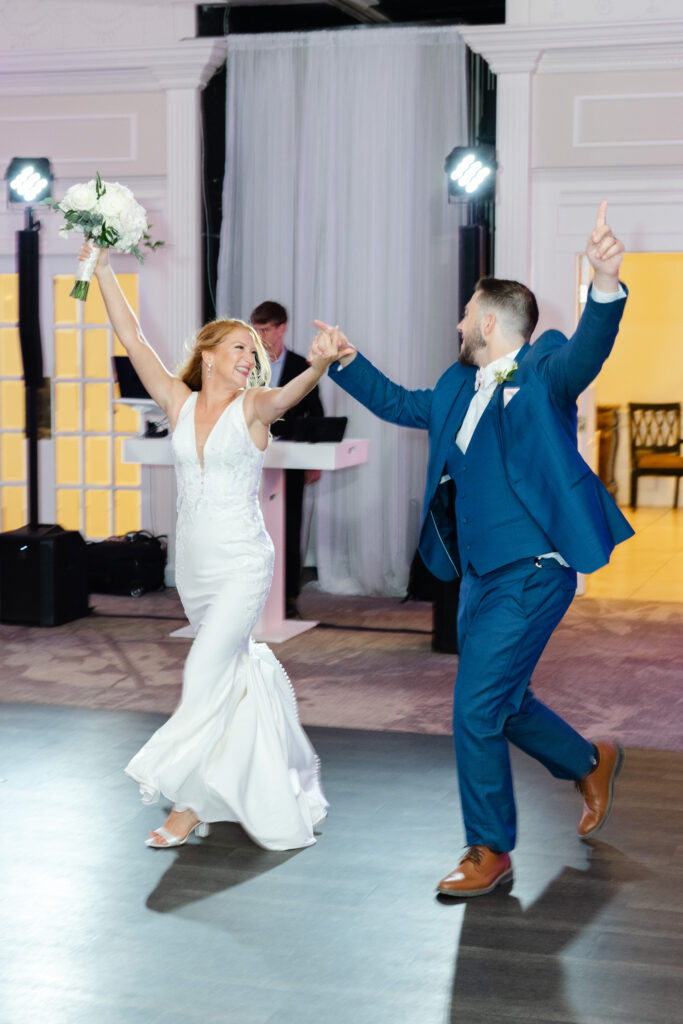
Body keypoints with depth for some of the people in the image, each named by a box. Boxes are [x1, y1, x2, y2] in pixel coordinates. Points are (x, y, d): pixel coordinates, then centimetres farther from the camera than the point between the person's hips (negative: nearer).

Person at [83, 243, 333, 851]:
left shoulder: (253, 408, -5)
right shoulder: (179, 403, 5)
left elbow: (291, 393, -26)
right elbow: (132, 339, 0)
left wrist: (320, 365, -48)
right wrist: (103, 269, -4)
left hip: (242, 564, -5)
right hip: (193, 565, 5)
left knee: (206, 674, -11)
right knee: (238, 670, 17)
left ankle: (192, 805, -2)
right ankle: (267, 789, 34)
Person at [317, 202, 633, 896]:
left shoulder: (543, 374, -10)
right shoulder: (458, 390, 13)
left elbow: (586, 352, -31)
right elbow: (399, 404, 30)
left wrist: (605, 286, -49)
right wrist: (347, 363, 25)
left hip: (532, 572, -9)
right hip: (481, 573, 9)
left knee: (476, 712, -9)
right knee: (502, 703, 20)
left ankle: (490, 852, 8)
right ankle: (591, 764, 45)